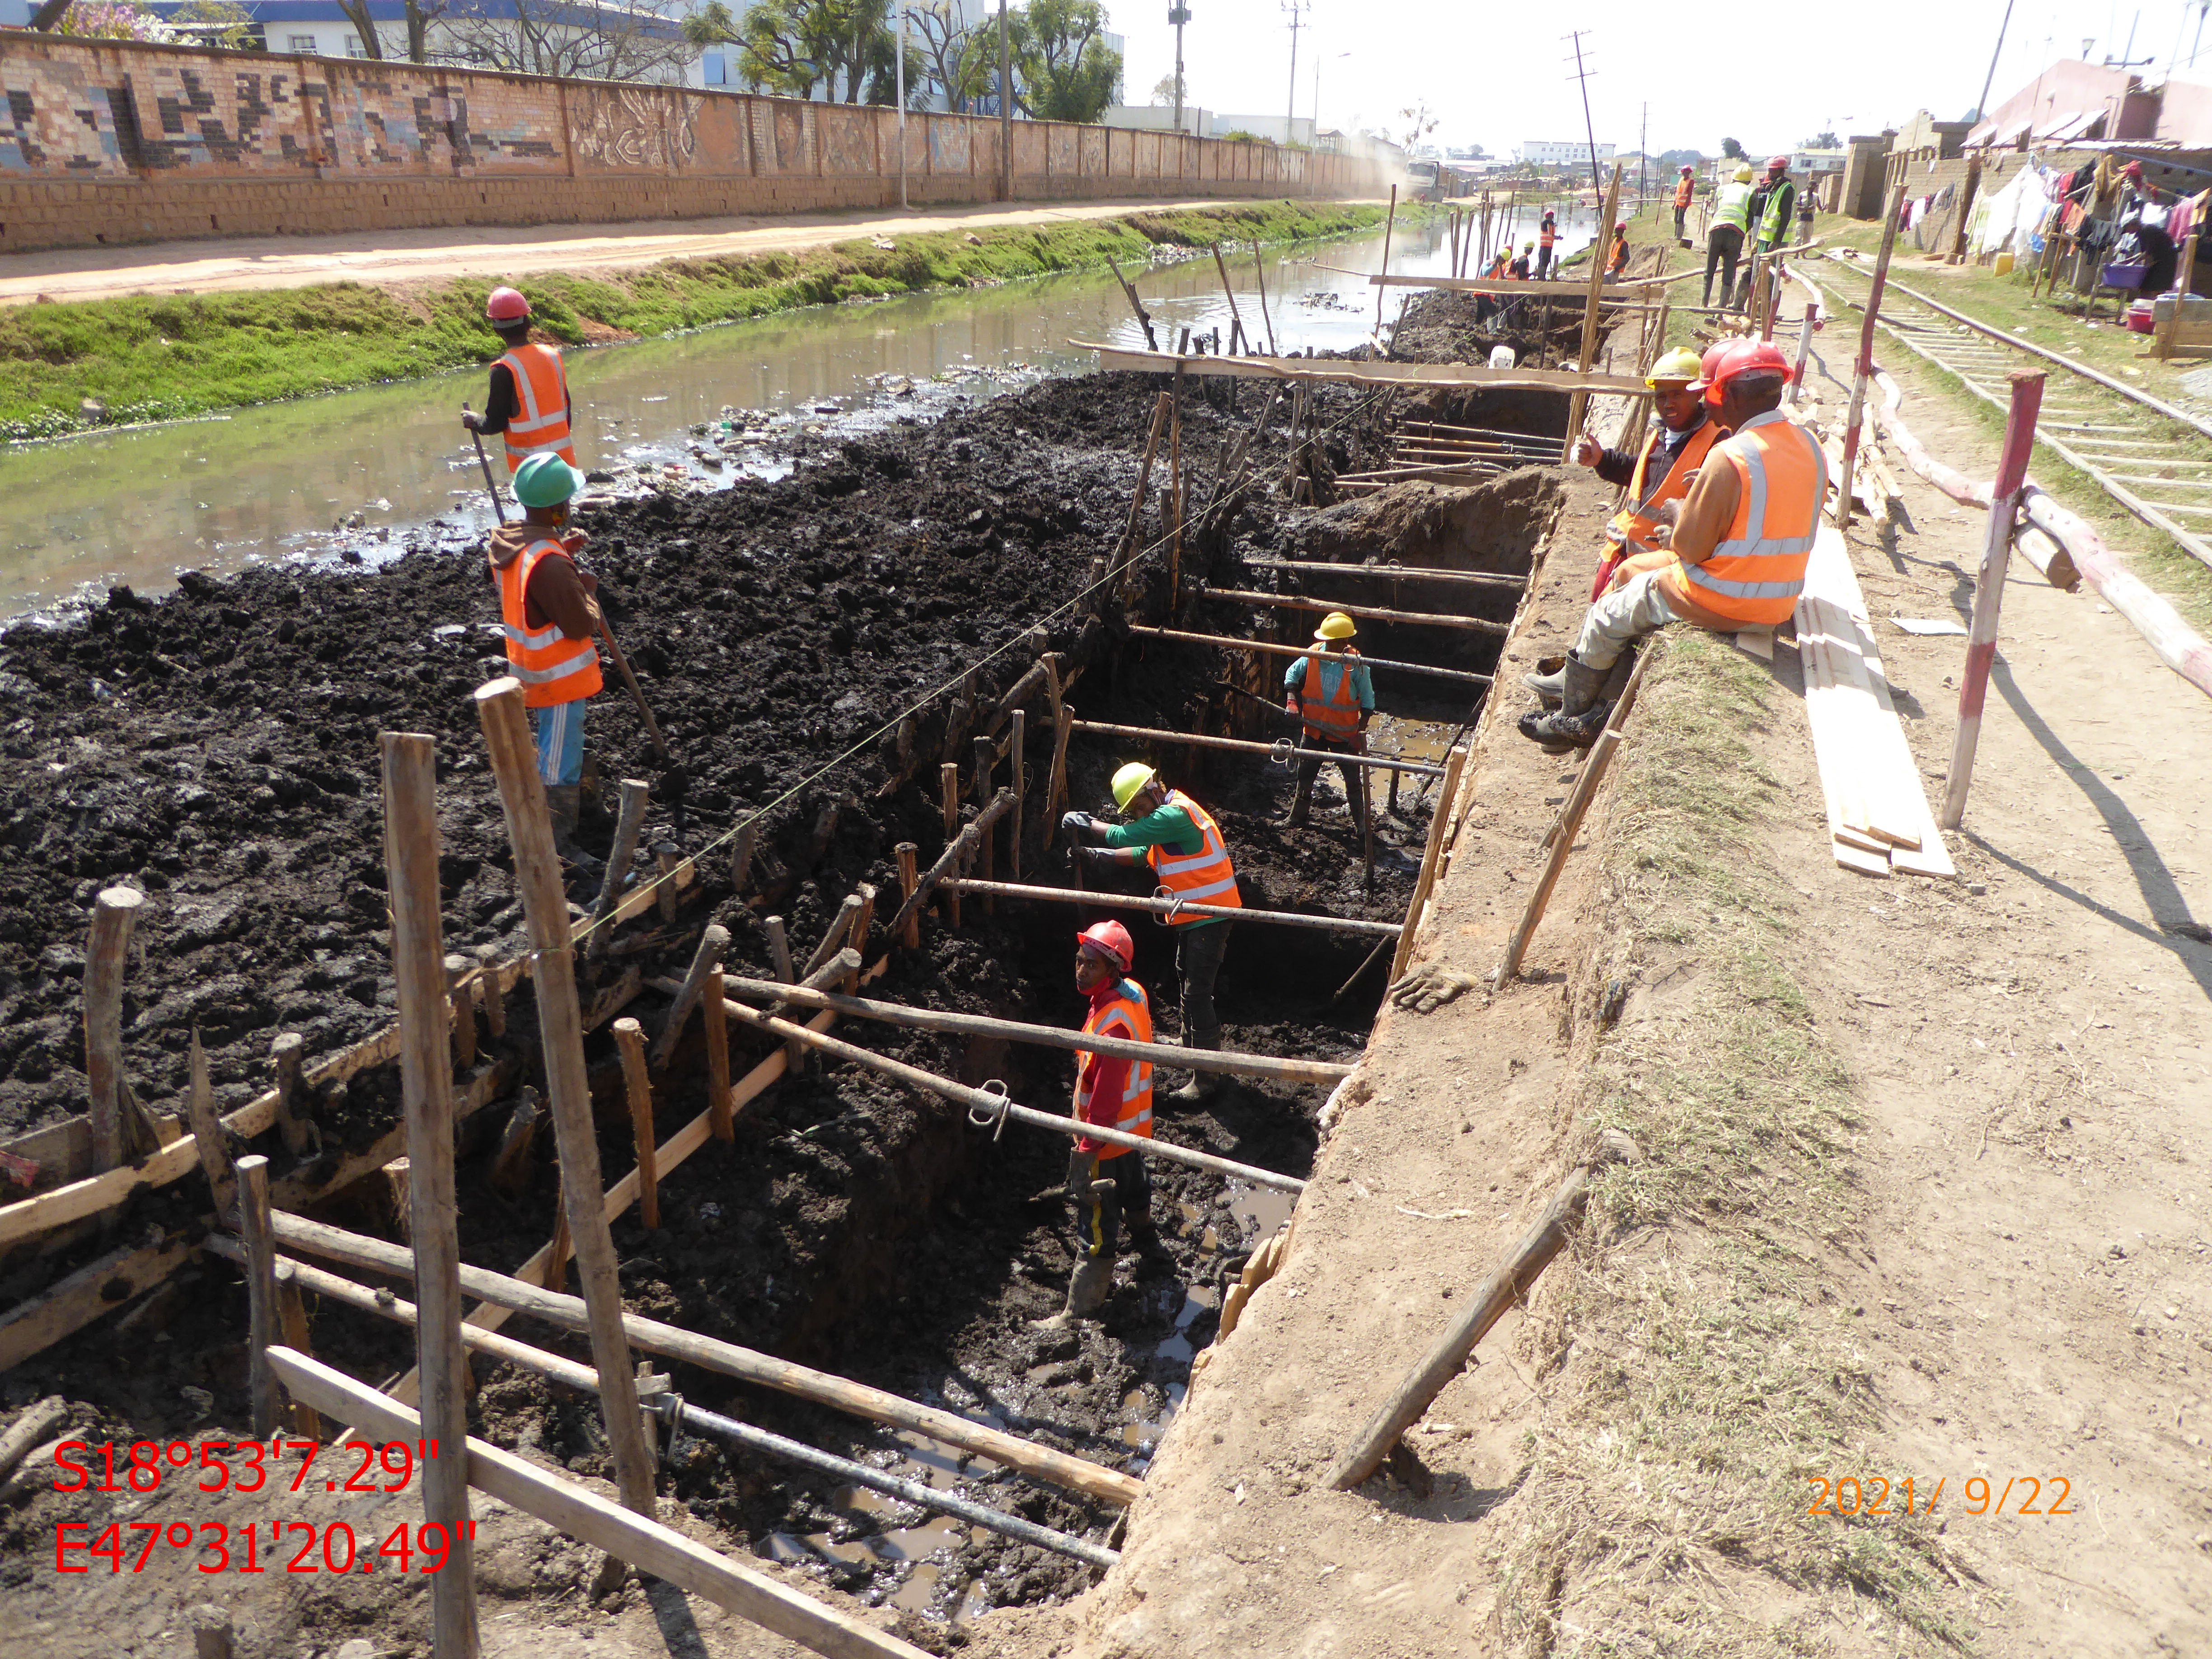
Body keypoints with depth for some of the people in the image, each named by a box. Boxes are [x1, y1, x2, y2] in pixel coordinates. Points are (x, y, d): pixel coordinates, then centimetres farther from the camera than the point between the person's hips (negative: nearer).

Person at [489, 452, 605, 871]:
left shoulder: (506, 541, -2)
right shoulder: (549, 564, -30)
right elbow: (581, 625, -25)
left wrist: (562, 550, 2)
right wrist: (587, 588, -7)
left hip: (530, 670, 9)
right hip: (558, 678, -9)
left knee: (556, 745, 29)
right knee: (560, 761, 0)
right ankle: (557, 844, 8)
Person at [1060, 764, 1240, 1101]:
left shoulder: (1175, 814, -22)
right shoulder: (1168, 815, 11)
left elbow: (1124, 836, -22)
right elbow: (1141, 853, 16)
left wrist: (1086, 824, -7)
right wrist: (1097, 853, 7)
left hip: (1210, 916, -11)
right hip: (1192, 914, 11)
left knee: (1197, 993, -10)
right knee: (1187, 978, 26)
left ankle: (1204, 1079, -4)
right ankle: (1191, 1045, 47)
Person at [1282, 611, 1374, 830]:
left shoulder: (1356, 664, -15)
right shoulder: (1313, 655, -9)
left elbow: (1368, 701, -8)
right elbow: (1292, 675, 8)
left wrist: (1361, 732, -12)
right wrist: (1292, 701, -6)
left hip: (1345, 734, -2)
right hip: (1314, 730, 3)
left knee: (1353, 780, 5)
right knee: (1305, 777, 13)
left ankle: (1361, 823, 20)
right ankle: (1296, 818, 29)